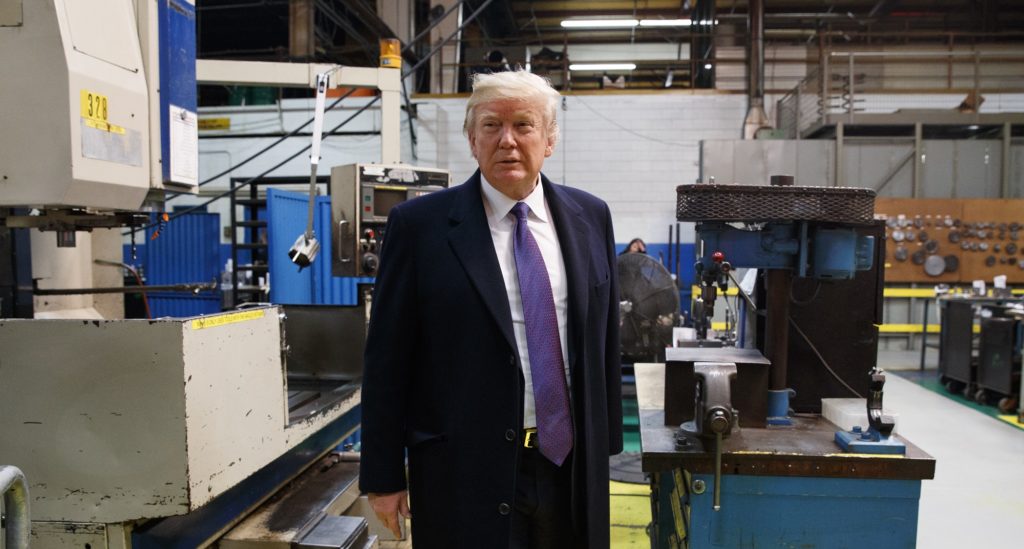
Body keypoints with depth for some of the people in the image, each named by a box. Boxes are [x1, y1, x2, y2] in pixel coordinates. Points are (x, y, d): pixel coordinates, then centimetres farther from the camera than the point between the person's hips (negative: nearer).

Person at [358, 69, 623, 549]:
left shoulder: (590, 216, 3)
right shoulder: (419, 224, -9)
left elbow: (605, 338, 9)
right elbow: (387, 360, -7)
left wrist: (607, 439, 11)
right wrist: (383, 476, -5)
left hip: (573, 465, 4)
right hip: (467, 473, -3)